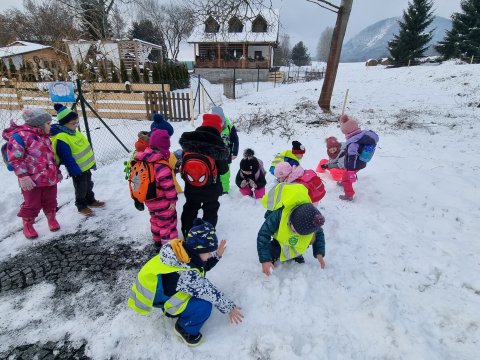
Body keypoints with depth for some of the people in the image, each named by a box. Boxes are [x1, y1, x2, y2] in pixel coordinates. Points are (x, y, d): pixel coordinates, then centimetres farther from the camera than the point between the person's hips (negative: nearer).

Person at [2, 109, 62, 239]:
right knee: (32, 204, 7)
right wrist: (23, 176, -20)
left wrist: (57, 171, 25)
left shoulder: (45, 137, 15)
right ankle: (27, 225, 29)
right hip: (32, 181, -7)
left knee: (50, 202, 18)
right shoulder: (20, 135, -12)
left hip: (50, 178, 7)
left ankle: (51, 218, 39)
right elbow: (15, 159, -16)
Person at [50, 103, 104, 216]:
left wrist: (92, 162, 16)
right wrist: (76, 171, -22)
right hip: (77, 170, -9)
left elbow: (87, 147, 12)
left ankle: (91, 200, 41)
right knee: (81, 188, 7)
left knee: (89, 185, 23)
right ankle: (81, 206, 25)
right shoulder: (61, 139, -26)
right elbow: (68, 159, -25)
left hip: (86, 166, 9)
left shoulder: (74, 132, 3)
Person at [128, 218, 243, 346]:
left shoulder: (183, 251, -18)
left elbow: (203, 267, 0)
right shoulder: (186, 274, -39)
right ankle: (185, 329, 10)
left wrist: (217, 255, -13)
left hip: (165, 287, 8)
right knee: (204, 306, -18)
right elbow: (209, 292, -28)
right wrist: (229, 307, -17)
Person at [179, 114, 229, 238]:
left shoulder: (187, 140, -13)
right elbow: (223, 169, -12)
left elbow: (184, 161, -1)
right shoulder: (218, 146, -24)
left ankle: (187, 234, 39)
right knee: (210, 211, 19)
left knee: (190, 209, 24)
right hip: (211, 187, -3)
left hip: (190, 185, 4)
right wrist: (223, 168, 9)